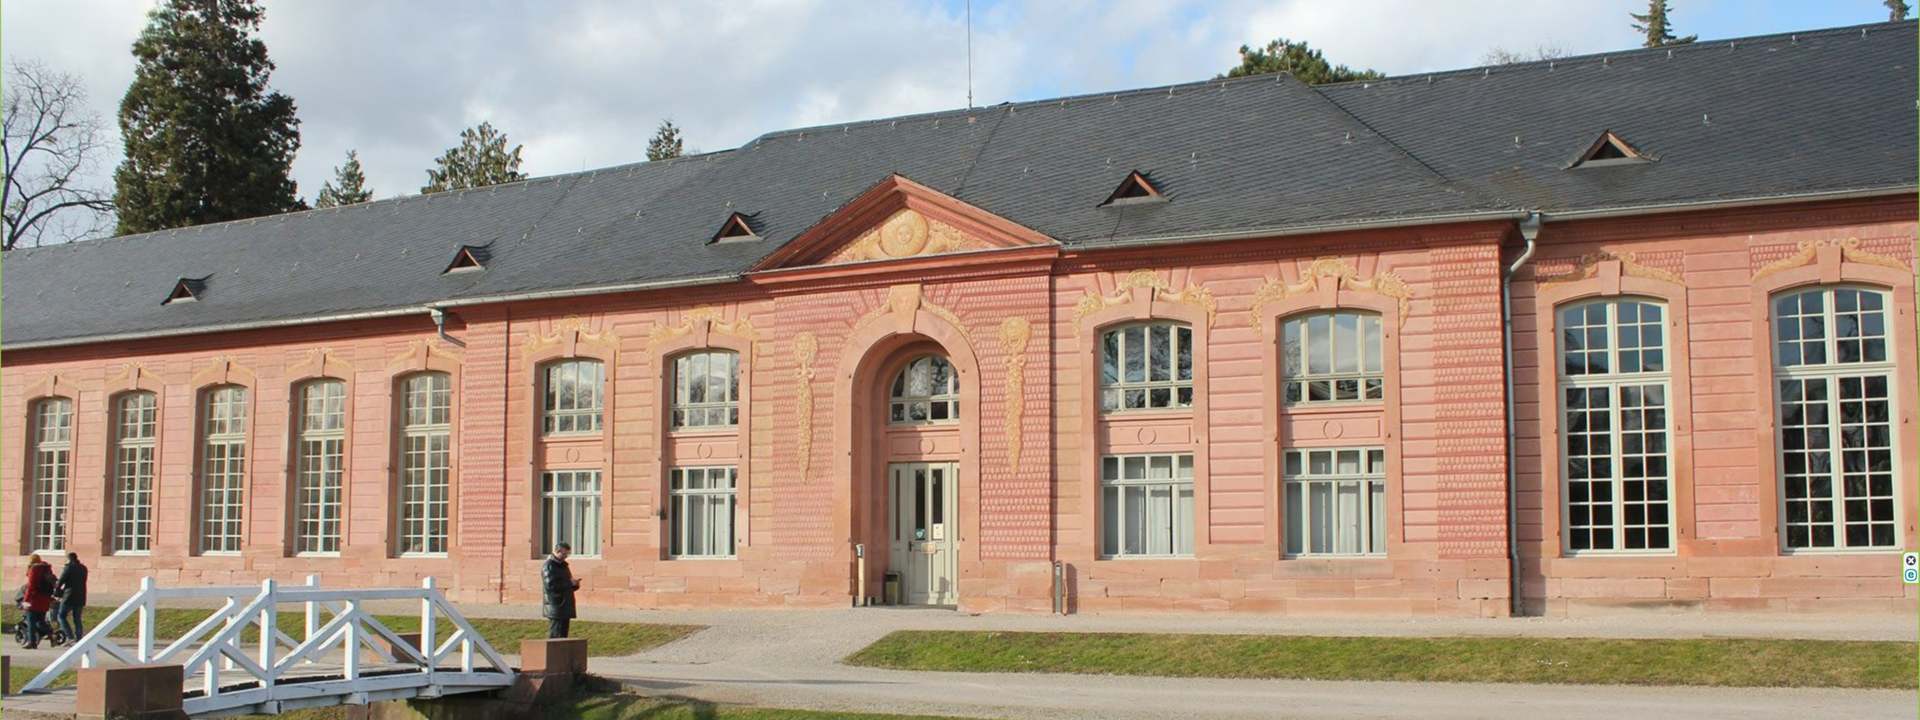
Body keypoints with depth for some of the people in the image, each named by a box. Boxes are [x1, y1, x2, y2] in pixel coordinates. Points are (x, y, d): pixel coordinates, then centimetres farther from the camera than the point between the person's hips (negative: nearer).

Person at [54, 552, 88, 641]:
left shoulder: (68, 568, -7)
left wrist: (56, 594, 8)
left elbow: (60, 582, -6)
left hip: (69, 597, -6)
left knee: (61, 616, 2)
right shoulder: (83, 569, 13)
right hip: (80, 597, 6)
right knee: (77, 618, 10)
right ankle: (78, 640, 4)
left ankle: (70, 637, -11)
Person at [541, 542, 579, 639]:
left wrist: (574, 585, 4)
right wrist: (569, 583, -17)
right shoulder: (549, 566, -9)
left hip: (565, 607, 9)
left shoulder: (563, 565, 19)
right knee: (555, 635, -10)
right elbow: (551, 584, -21)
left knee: (563, 634, 9)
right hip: (555, 607, -9)